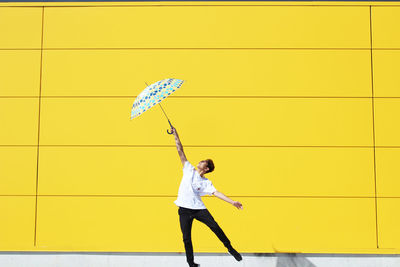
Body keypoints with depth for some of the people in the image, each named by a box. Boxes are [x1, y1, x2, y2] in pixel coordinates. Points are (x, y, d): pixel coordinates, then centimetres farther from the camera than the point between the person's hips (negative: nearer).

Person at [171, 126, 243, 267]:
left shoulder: (206, 182, 6)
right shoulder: (189, 170, 7)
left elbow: (216, 193, -3)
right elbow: (181, 152, 5)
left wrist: (232, 202, -15)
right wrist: (176, 135, 3)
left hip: (198, 208, 0)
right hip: (184, 209, 1)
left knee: (214, 226, -14)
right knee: (187, 239, -1)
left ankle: (230, 248, 4)